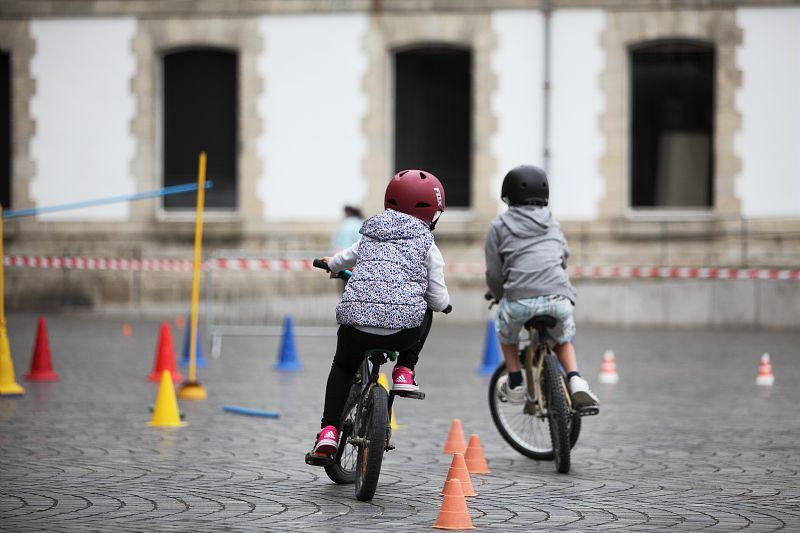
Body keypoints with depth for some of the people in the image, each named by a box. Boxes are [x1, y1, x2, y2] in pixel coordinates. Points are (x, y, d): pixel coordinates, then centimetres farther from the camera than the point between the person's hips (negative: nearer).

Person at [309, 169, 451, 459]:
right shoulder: (427, 246, 11)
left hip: (355, 323, 3)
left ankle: (328, 430, 15)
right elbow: (438, 300, 8)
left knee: (342, 367, 31)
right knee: (425, 311, 32)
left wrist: (330, 264, 66)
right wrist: (444, 303, 34)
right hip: (404, 329, -2)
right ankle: (405, 371, 19)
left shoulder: (369, 238, 22)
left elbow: (339, 260, 41)